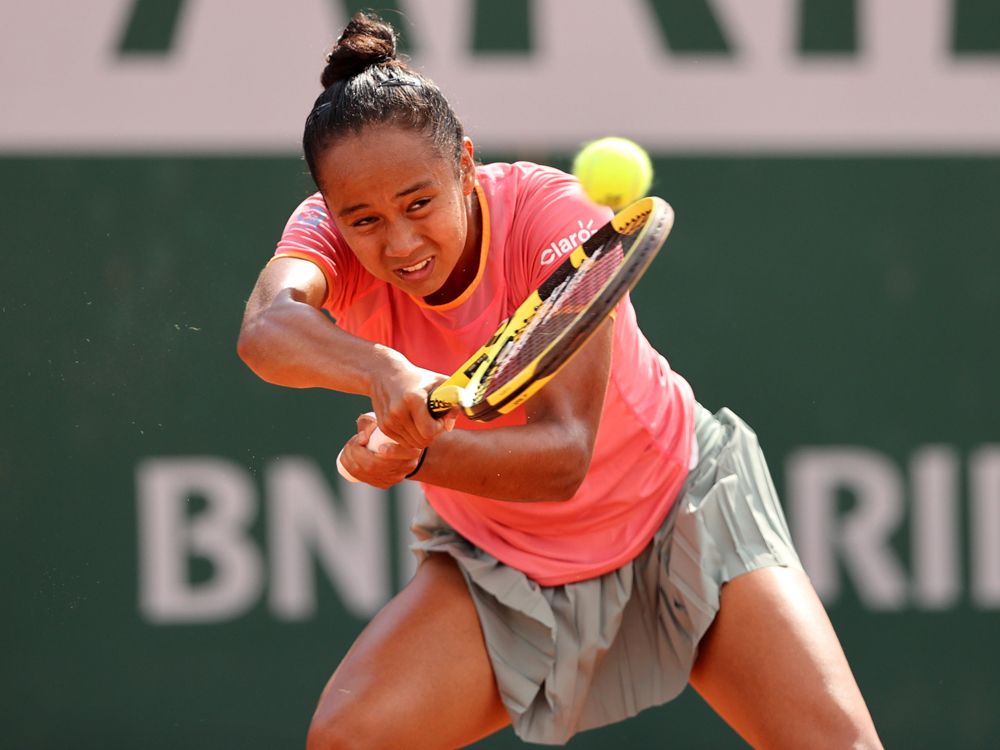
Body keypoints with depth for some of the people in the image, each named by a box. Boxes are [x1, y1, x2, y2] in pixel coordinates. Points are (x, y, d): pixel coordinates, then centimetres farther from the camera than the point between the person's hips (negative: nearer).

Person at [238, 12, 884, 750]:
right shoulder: (334, 232, -18)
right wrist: (383, 373, -63)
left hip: (682, 514, -2)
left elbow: (563, 456, -33)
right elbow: (267, 328, -42)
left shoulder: (553, 215, -27)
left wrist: (414, 457, -51)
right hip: (503, 567, 3)